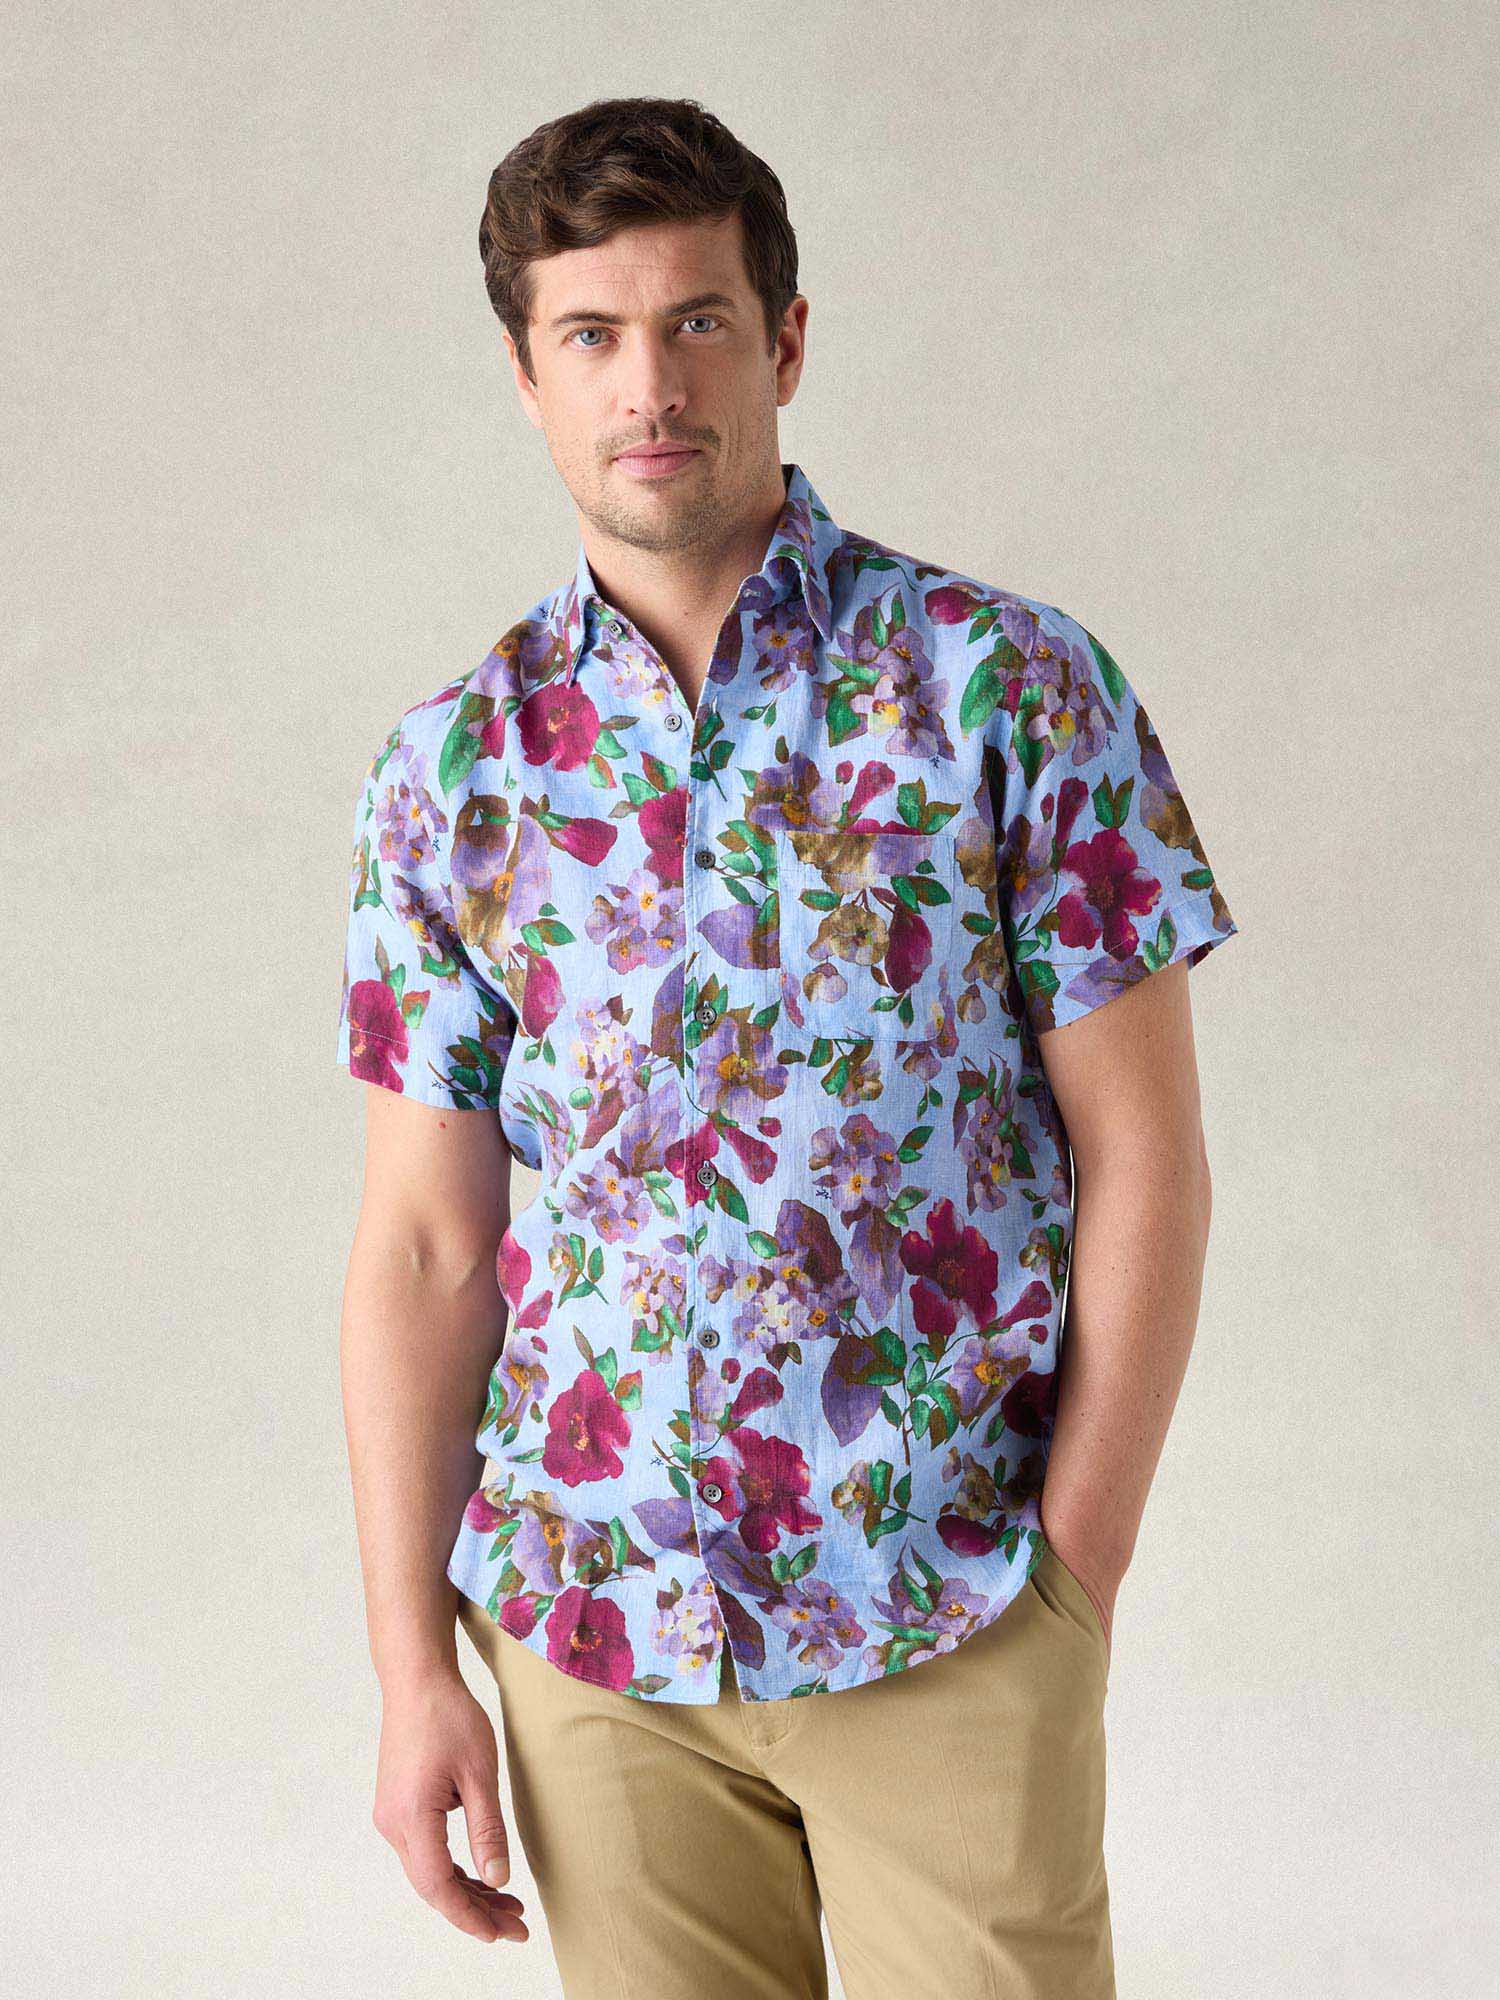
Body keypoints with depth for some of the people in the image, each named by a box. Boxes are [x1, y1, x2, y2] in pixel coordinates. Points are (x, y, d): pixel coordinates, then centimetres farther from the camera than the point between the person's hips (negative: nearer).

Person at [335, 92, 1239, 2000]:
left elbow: (1142, 1153, -4)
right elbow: (422, 1246, 3)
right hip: (588, 1615, 2)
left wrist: (1077, 1570, -7)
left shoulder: (1011, 685, -4)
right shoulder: (452, 768, 2)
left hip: (952, 1620, -2)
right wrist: (413, 1665, -1)